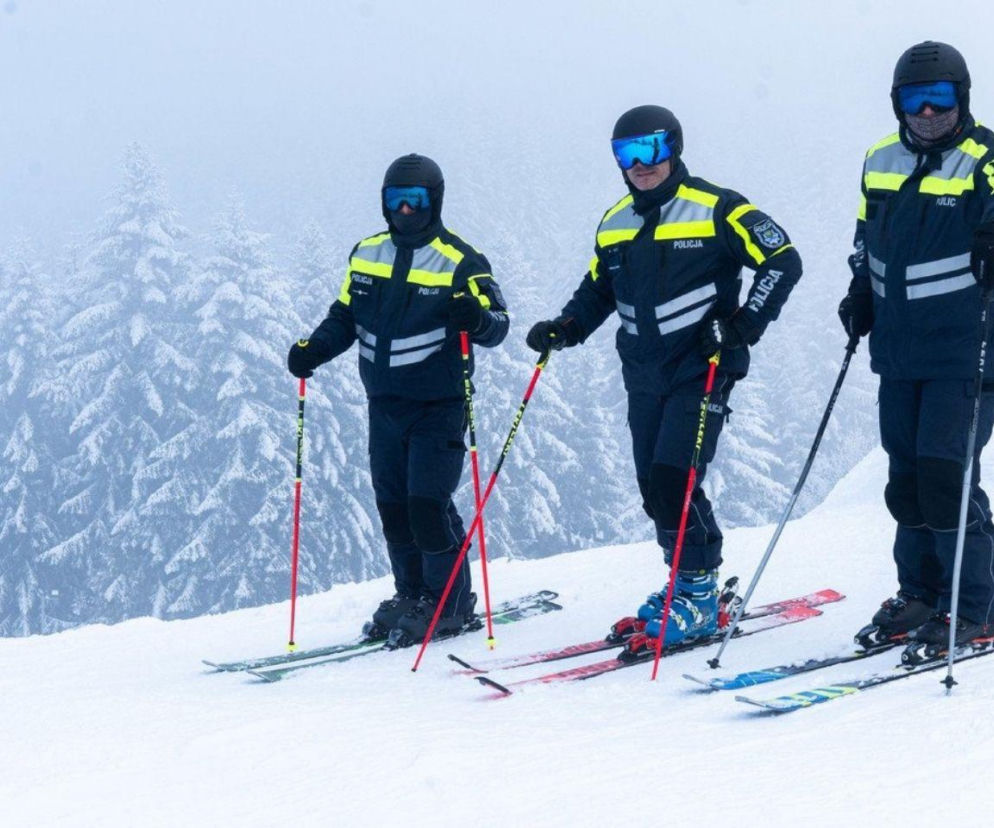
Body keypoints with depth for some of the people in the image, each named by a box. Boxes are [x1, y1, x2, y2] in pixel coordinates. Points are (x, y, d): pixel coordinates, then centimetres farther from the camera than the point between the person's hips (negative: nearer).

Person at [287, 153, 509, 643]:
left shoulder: (459, 262, -7)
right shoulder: (367, 255, 8)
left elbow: (497, 324, -14)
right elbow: (345, 317, 17)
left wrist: (477, 319, -37)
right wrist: (313, 350, 0)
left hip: (438, 405, -6)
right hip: (384, 404, 6)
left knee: (427, 504, -11)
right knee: (392, 506, 8)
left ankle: (450, 604, 2)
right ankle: (412, 597, 20)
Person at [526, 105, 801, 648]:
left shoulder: (715, 210, -8)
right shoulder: (614, 225, 11)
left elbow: (782, 261, -9)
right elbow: (597, 292, 23)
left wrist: (743, 326, -17)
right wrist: (564, 329, 4)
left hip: (701, 370, -7)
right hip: (643, 375, 7)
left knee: (673, 478, -16)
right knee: (653, 487, 8)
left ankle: (698, 592, -4)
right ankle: (688, 581, 24)